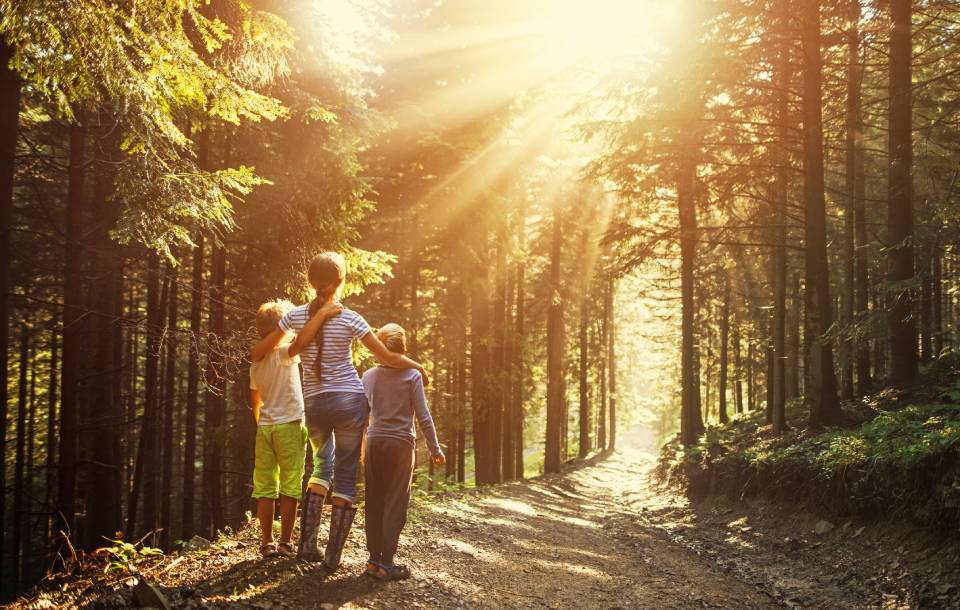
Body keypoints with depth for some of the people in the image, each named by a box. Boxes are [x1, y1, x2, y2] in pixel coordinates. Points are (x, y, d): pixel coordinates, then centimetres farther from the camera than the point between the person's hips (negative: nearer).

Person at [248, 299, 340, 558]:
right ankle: (285, 542, 1)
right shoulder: (283, 353, -9)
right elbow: (299, 343, -32)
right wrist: (320, 315, -35)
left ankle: (267, 542, 8)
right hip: (289, 426, -6)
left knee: (265, 489, 6)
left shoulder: (256, 364, 13)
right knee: (290, 488, 0)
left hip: (265, 429, 6)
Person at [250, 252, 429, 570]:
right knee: (346, 475, 7)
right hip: (350, 401, -3)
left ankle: (307, 542, 9)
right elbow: (388, 358, -7)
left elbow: (257, 352, 6)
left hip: (314, 404, 3)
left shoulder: (296, 315, 0)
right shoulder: (350, 319, -8)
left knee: (322, 464, 24)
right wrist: (417, 366, 11)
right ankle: (333, 555, 7)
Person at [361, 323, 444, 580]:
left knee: (374, 503, 9)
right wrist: (435, 449, 1)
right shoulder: (412, 376, -4)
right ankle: (386, 563, -4)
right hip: (401, 444, -4)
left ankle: (374, 559, 10)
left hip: (374, 443, 4)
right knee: (395, 505, -1)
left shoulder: (369, 376, 6)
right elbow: (423, 417, -6)